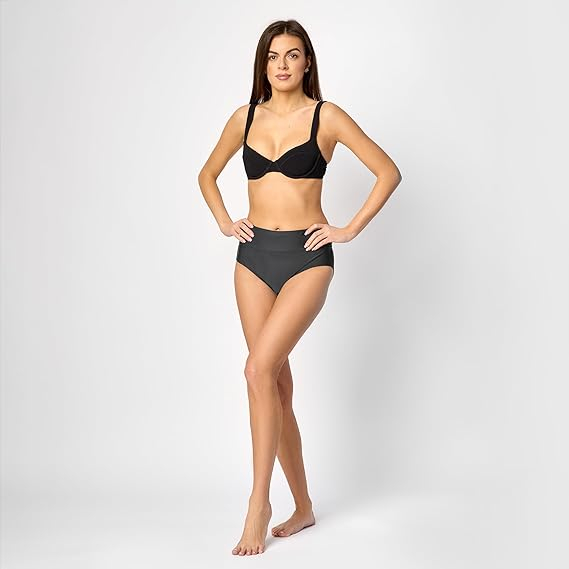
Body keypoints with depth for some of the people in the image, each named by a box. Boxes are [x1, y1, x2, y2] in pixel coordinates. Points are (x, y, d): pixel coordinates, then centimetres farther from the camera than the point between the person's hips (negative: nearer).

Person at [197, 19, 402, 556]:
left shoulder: (326, 116, -1)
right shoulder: (245, 118, 10)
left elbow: (388, 172, 0)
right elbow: (207, 175, 25)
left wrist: (351, 229, -4)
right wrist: (224, 222, 11)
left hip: (306, 256, -4)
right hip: (254, 256, 4)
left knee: (259, 369, -21)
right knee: (277, 381, 5)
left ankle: (259, 500, -8)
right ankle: (303, 506, 18)